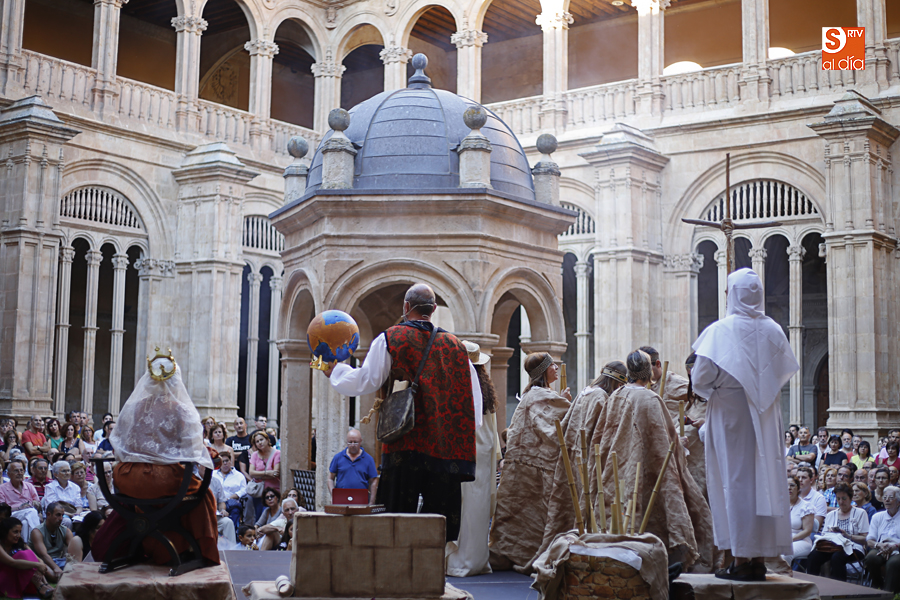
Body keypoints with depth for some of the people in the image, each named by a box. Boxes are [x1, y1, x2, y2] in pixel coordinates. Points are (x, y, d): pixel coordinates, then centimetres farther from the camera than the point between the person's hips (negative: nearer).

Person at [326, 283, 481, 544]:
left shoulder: (390, 339, 0)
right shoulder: (455, 345, 11)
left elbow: (365, 381, -3)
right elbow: (474, 395, 10)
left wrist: (335, 372, 14)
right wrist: (466, 434, 18)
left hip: (405, 442, -2)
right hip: (446, 443, 3)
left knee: (399, 513, 2)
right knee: (441, 513, 6)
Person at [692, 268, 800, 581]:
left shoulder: (720, 331, -10)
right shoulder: (773, 330, 4)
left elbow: (701, 378, -13)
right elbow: (785, 371, 13)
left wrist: (714, 388, 7)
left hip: (731, 415, -4)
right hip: (765, 418, 4)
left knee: (736, 481, -1)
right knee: (764, 480, 7)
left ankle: (741, 560, -2)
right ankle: (760, 558, 11)